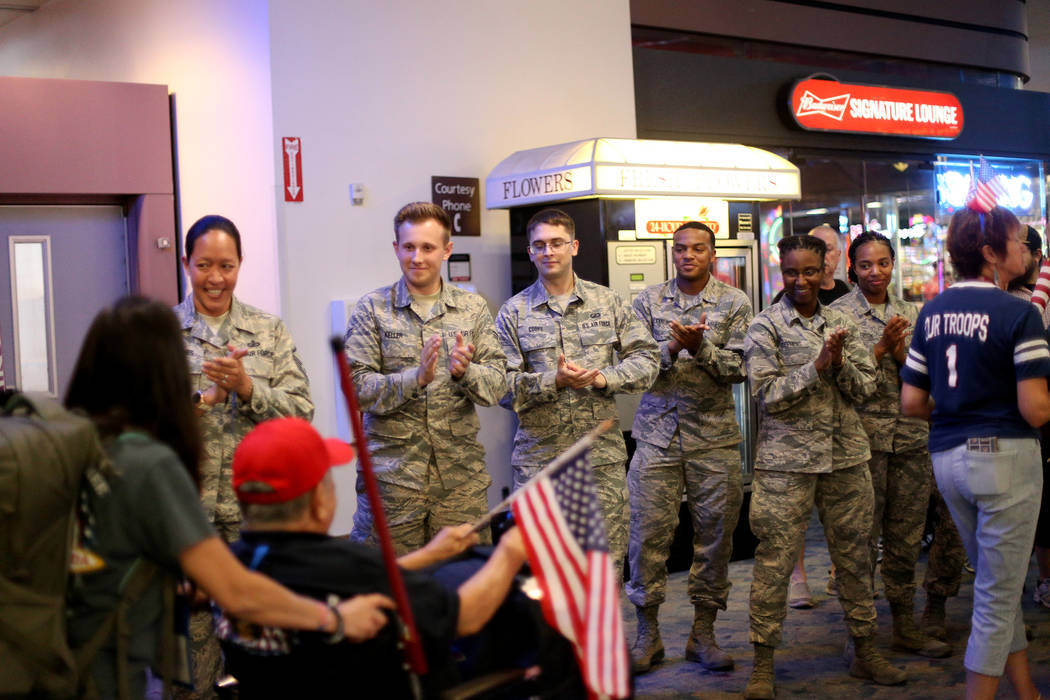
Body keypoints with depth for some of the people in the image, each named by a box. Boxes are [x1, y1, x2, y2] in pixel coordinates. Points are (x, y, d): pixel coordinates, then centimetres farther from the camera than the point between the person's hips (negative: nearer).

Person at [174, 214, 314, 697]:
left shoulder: (269, 330, 8)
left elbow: (302, 411, 0)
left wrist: (247, 386, -14)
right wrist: (205, 395, -15)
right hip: (186, 506, -1)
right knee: (191, 626, 2)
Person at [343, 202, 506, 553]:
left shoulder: (473, 308, 9)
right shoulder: (372, 309, 2)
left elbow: (497, 385, 4)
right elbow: (357, 387, -6)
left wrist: (464, 372, -17)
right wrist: (416, 378, -20)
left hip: (461, 474, 2)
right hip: (392, 474, -2)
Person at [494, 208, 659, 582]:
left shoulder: (607, 302, 9)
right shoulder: (514, 312, 5)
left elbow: (646, 357, 7)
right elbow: (503, 385, -2)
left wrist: (604, 378, -10)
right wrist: (554, 381, -18)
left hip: (602, 454, 1)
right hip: (539, 457, -1)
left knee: (608, 558, 5)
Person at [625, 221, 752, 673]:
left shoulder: (734, 303, 4)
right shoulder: (648, 301, 8)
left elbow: (739, 368, -4)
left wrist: (701, 348, -19)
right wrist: (670, 349, -16)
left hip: (714, 437, 0)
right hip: (657, 435, 1)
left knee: (715, 533, 3)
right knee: (648, 532, -2)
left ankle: (703, 633, 17)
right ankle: (647, 634, 11)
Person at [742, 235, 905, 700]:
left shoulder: (842, 324, 11)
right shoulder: (765, 327, -2)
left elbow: (866, 388, 6)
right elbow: (768, 395, -11)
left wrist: (840, 364, -12)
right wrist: (818, 365, -17)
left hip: (846, 456, 4)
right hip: (786, 459, -4)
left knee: (854, 555, 11)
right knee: (775, 560, -2)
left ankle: (864, 649, 27)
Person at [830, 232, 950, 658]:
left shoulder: (908, 312, 12)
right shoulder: (840, 312, -2)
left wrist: (898, 348, -9)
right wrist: (882, 345, -14)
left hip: (910, 435, 5)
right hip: (864, 434, -5)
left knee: (907, 537, 11)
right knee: (863, 536, 0)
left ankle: (905, 627, 23)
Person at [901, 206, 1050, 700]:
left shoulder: (931, 313, 7)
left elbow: (911, 403, 7)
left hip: (946, 456, 7)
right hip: (1005, 455, -7)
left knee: (999, 586, 21)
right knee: (997, 596, 3)